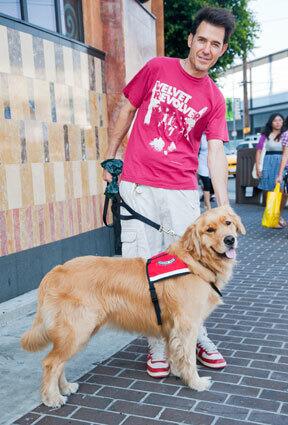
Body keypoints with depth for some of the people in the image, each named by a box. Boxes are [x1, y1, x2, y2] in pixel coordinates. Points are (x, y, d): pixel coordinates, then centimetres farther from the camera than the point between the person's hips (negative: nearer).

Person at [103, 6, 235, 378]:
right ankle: (157, 345, 15)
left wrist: (224, 206, -10)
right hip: (137, 187, -1)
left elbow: (215, 152, -1)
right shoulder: (156, 69, 5)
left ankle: (195, 337, 26)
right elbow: (126, 111, 12)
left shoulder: (214, 99, 7)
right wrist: (110, 157, 9)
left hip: (182, 192, 1)